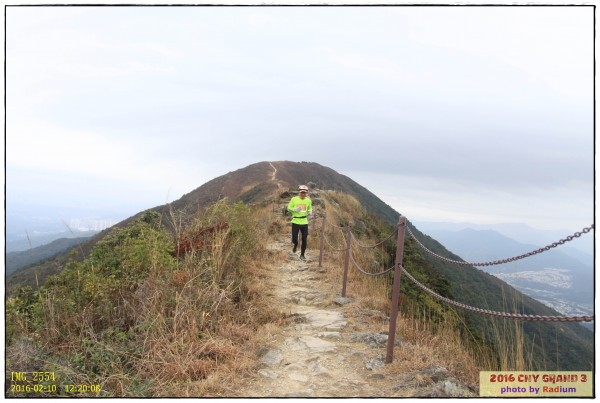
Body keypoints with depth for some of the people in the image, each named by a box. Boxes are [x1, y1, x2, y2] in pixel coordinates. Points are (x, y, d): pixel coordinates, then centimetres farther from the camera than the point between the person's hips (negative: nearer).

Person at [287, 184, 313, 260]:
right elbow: (289, 208, 0)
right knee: (294, 238, -3)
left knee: (304, 240, 3)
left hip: (304, 222, 2)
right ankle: (295, 246, 34)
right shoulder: (294, 199, -5)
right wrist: (295, 209, -19)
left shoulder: (308, 200, 3)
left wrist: (310, 212, -5)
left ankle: (302, 255, 20)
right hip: (295, 221, -2)